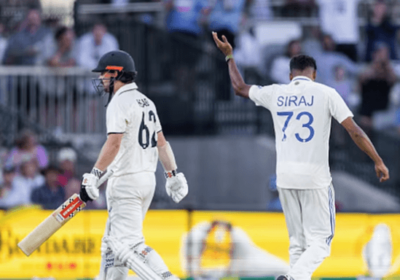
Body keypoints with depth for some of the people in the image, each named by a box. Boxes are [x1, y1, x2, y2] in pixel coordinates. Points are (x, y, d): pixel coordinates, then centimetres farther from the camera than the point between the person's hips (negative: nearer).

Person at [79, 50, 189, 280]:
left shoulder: (120, 103, -12)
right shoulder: (146, 102, 16)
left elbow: (114, 143, -24)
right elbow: (161, 142, 18)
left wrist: (94, 175, -26)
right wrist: (172, 174, 20)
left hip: (126, 182, -9)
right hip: (148, 178, 9)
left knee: (129, 244, -14)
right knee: (112, 242, 15)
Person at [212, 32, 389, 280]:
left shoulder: (275, 94, 7)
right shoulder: (326, 93, -3)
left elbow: (240, 87, 25)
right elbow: (355, 131, -7)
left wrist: (229, 56, 38)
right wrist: (378, 162, -2)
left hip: (285, 176, 4)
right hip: (315, 176, -4)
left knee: (298, 241, 12)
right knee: (320, 240, -3)